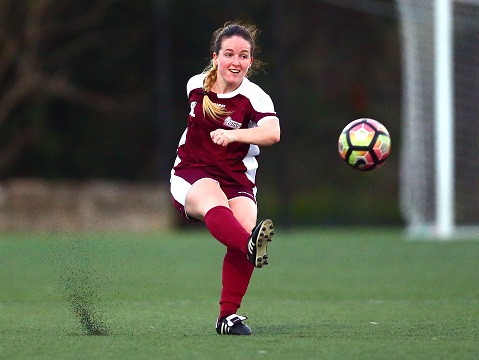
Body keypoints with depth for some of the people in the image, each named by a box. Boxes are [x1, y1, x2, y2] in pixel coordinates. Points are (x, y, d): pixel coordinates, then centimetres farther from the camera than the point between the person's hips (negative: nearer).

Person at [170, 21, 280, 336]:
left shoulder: (254, 97, -9)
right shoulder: (196, 85, 4)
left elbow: (272, 133, -31)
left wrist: (233, 134, -46)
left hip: (237, 180, 0)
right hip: (191, 176, 1)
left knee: (244, 225, -29)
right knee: (215, 204, -35)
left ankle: (229, 315, -16)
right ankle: (251, 245, -69)